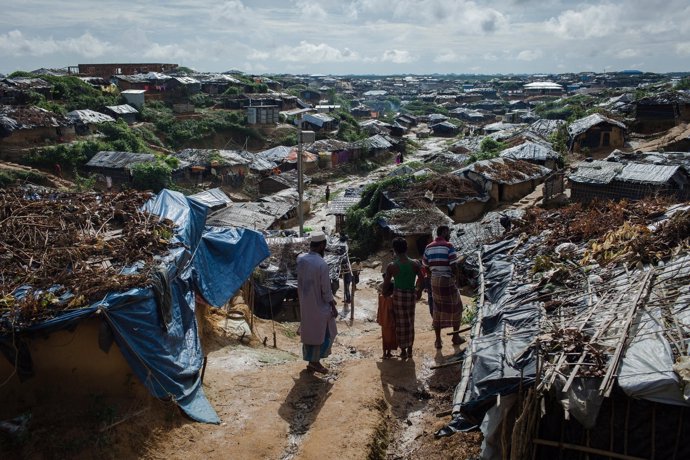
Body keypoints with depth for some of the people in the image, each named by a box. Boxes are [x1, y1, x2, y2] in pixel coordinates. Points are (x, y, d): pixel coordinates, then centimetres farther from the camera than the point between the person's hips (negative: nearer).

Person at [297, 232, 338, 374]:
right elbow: (326, 289, -19)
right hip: (319, 306, -6)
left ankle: (310, 362, 25)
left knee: (308, 333, 17)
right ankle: (315, 361, 12)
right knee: (326, 333, 11)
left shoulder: (301, 259, -5)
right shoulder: (322, 264, -24)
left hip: (304, 306, 6)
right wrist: (333, 307, -7)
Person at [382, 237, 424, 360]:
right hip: (411, 295, 3)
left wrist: (384, 293, 12)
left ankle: (403, 351, 18)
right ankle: (410, 349, 26)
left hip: (398, 295, -3)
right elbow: (421, 280, 3)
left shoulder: (392, 266, -15)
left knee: (400, 323, 11)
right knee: (410, 322, 17)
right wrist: (419, 292, 19)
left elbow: (386, 284, -7)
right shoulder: (415, 264, -8)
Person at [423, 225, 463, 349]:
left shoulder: (429, 247, 5)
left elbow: (425, 265, 8)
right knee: (455, 308, 14)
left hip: (434, 281, 5)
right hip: (448, 281, -5)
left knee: (437, 310, 13)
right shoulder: (448, 246, -12)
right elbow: (454, 266, -16)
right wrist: (456, 279, -1)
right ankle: (456, 337, 22)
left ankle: (438, 340, 14)